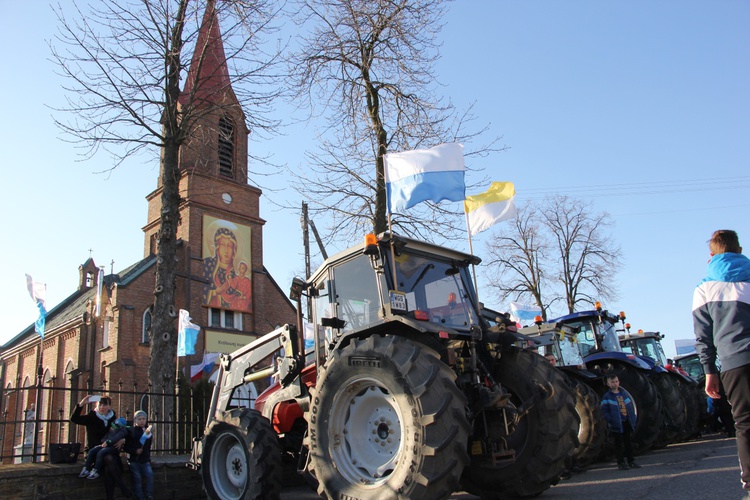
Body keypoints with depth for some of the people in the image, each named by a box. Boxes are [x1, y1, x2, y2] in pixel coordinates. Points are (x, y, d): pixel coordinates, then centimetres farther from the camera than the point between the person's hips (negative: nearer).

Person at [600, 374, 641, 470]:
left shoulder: (624, 393, 8)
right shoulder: (607, 397, -6)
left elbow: (631, 407, 13)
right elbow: (604, 412, -8)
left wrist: (633, 419, 6)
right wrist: (610, 420, -18)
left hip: (627, 423, 5)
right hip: (617, 424, -4)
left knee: (628, 442, 13)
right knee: (619, 444, 2)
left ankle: (631, 461, 21)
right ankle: (621, 462, 9)